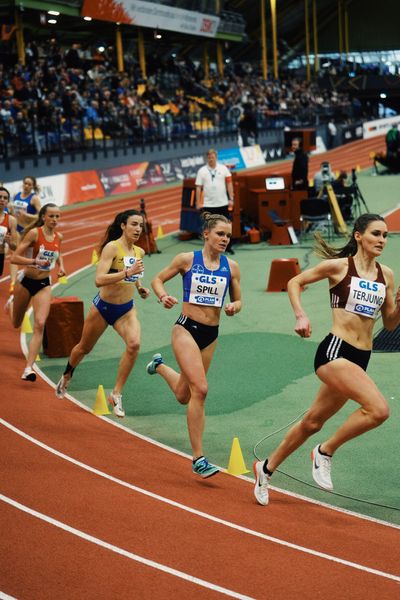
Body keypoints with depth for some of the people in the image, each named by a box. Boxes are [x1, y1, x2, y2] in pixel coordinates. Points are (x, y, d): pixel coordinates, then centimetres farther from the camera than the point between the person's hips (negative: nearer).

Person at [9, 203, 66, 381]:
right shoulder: (34, 233, -16)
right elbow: (14, 258, -19)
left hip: (44, 284, 3)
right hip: (26, 281, -3)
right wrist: (36, 262, -31)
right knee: (16, 323, 17)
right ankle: (12, 304, 56)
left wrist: (61, 266, 5)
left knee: (40, 325, -16)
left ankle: (28, 368, -16)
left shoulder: (58, 237, 0)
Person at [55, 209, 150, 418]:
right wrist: (127, 272, -37)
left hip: (126, 309, 4)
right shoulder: (111, 248, -19)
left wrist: (140, 287, 6)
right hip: (103, 307, -4)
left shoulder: (139, 252, 0)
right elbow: (99, 279, -31)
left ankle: (117, 394, -13)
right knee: (84, 348, 17)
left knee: (134, 344, -24)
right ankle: (66, 377, 50)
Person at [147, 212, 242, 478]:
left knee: (184, 396, 17)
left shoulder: (231, 267, 3)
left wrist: (234, 307, -11)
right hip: (186, 328, -5)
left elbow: (238, 300, 12)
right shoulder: (187, 259, -5)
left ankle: (160, 366, 51)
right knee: (200, 389, -20)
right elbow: (158, 279, 7)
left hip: (211, 335, 5)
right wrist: (163, 296, -14)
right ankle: (198, 458, -14)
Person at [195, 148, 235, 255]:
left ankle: (228, 247, 19)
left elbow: (229, 184, 4)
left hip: (223, 203, 1)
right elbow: (198, 187, 1)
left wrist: (231, 199, -2)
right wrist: (198, 203, -4)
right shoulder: (202, 171, 0)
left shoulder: (223, 169, 3)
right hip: (208, 205, -1)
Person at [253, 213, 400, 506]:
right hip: (335, 351, -6)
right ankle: (325, 452, -4)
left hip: (360, 358, 6)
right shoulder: (339, 266, -5)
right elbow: (295, 282, 6)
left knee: (313, 421, 16)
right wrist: (301, 315, -8)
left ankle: (267, 468, 35)